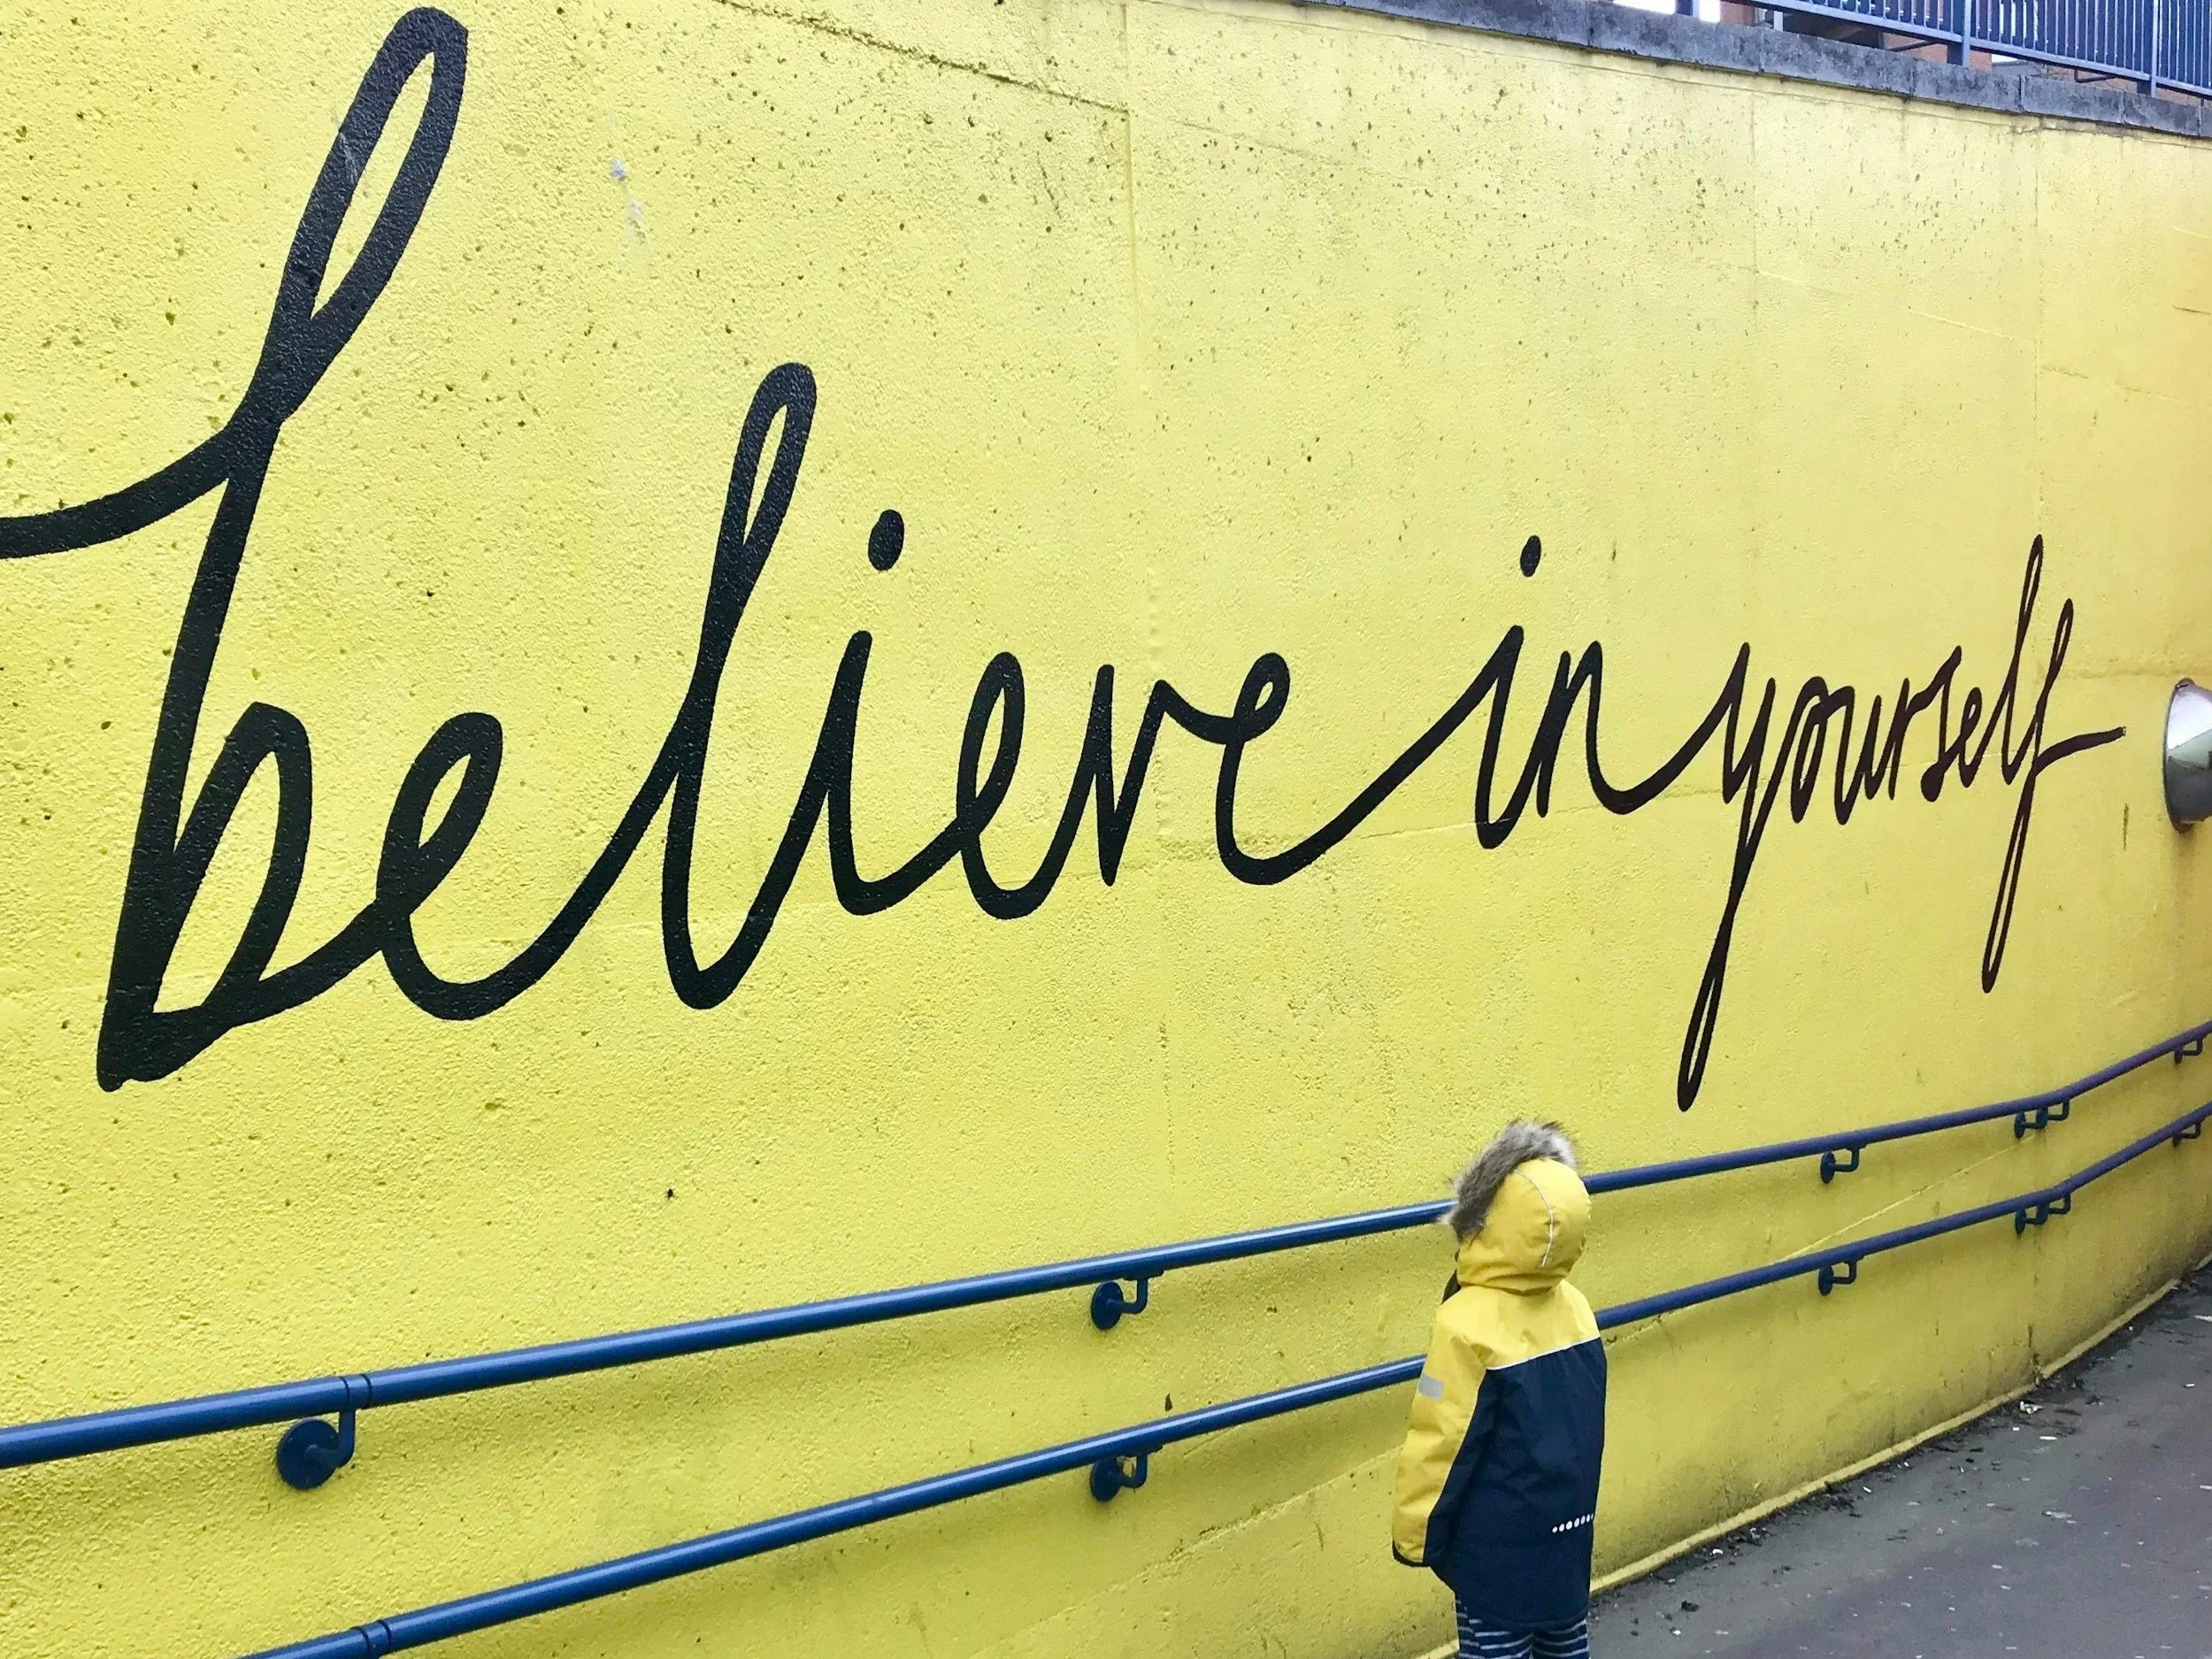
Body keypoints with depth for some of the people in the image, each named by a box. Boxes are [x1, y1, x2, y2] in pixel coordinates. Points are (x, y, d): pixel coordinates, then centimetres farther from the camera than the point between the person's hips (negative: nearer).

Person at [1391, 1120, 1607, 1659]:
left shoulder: (1470, 1322, -25)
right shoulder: (1573, 1305, -5)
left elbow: (1441, 1442, -19)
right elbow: (1577, 1423, 7)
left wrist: (1414, 1534, -6)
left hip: (1499, 1544, -6)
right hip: (1568, 1525, 6)